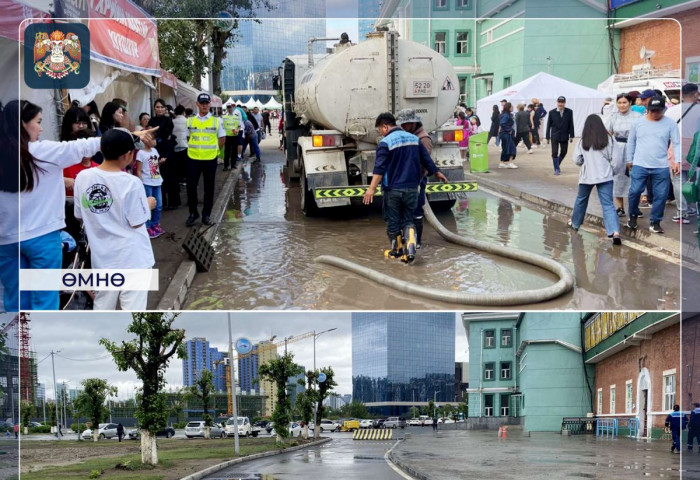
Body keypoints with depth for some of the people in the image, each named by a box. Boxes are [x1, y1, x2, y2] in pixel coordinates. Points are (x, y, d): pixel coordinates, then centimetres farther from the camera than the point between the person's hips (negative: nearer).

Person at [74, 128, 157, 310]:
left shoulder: (82, 177, -5)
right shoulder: (131, 183, -18)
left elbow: (80, 216, 5)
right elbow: (137, 223, -12)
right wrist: (148, 205, 5)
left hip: (102, 256, 5)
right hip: (132, 257, -5)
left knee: (102, 307, 17)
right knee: (133, 308, 4)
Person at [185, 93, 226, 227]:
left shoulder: (217, 121, 1)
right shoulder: (190, 121, 4)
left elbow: (222, 138, 8)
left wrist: (213, 150, 5)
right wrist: (194, 148, 6)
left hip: (210, 159, -1)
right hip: (193, 158, 1)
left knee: (209, 188, 5)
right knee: (191, 187, 0)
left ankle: (206, 215, 16)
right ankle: (193, 213, 15)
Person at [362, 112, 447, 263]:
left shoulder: (385, 143, -11)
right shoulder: (414, 139, 7)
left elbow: (379, 169, -20)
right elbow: (427, 160, 15)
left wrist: (372, 189, -25)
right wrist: (437, 173, 30)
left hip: (392, 189, -5)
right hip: (411, 188, 5)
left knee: (393, 222, 10)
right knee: (408, 220, 12)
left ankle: (397, 250, 20)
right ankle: (410, 247, -9)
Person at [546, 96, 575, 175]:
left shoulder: (569, 112, -2)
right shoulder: (552, 112, -3)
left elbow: (571, 124, 1)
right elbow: (548, 125, 1)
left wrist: (571, 136, -2)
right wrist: (547, 137, -1)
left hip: (564, 136, 1)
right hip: (555, 136, -1)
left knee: (563, 152, 8)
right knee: (555, 153, -5)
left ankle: (557, 165, 31)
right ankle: (556, 169, 4)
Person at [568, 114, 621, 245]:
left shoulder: (583, 140, -2)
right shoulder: (607, 138, -2)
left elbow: (577, 159, 0)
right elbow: (613, 157, -2)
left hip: (587, 175, 1)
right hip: (605, 175, -1)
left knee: (581, 199, 24)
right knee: (608, 204, -7)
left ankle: (575, 223, 43)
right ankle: (615, 232, -24)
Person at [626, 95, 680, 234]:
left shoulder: (670, 124, -2)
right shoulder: (638, 123, 3)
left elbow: (677, 143, -1)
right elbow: (631, 142, 13)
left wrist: (677, 161, -11)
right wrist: (629, 160, 14)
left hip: (661, 167, 0)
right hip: (640, 165, 1)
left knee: (660, 195, 1)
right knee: (635, 192, -3)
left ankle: (655, 222, 14)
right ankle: (633, 216, 21)